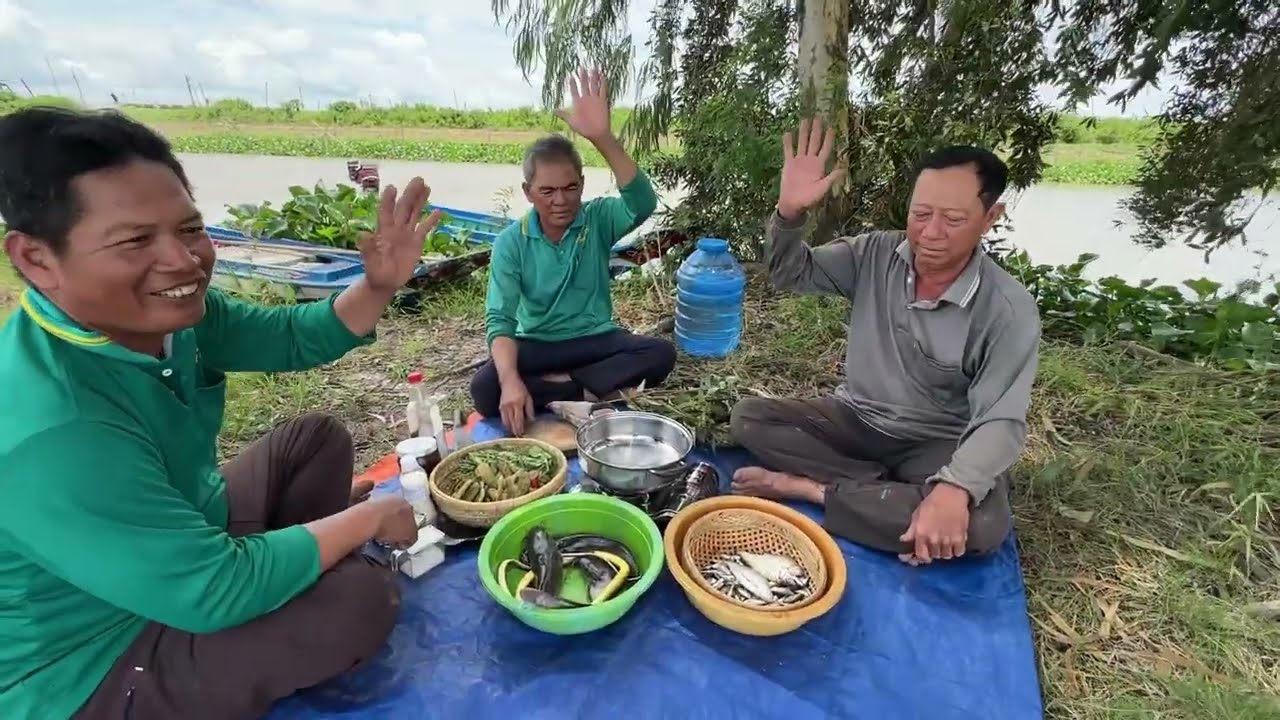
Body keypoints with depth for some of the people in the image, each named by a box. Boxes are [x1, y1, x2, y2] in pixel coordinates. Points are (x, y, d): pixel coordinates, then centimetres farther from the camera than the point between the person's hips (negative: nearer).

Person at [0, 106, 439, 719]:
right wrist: (365, 519, -23)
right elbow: (216, 590, -35)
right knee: (361, 597, -21)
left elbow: (294, 338, 1)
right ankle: (290, 663, 15)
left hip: (182, 543, 8)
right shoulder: (50, 431, -38)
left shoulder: (170, 313, -12)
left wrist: (380, 285, -18)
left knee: (316, 438, 9)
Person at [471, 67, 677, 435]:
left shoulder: (598, 219, -9)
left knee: (661, 354, -26)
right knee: (485, 389, -28)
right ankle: (591, 393, -17)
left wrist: (603, 138, -46)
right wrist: (510, 380, -34)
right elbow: (499, 320, -16)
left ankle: (552, 385, -18)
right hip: (536, 345, 0)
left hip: (595, 339, 1)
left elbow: (643, 204, -31)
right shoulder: (511, 242, -10)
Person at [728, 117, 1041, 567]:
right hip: (856, 420, 3)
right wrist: (789, 213, -24)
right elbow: (792, 275, -2)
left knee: (981, 524, -34)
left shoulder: (1009, 311, -17)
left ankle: (808, 488, -22)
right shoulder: (876, 254, -7)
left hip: (937, 447, -2)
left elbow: (1000, 421, -21)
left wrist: (953, 489, -41)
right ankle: (891, 491, -20)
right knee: (748, 419, -17)